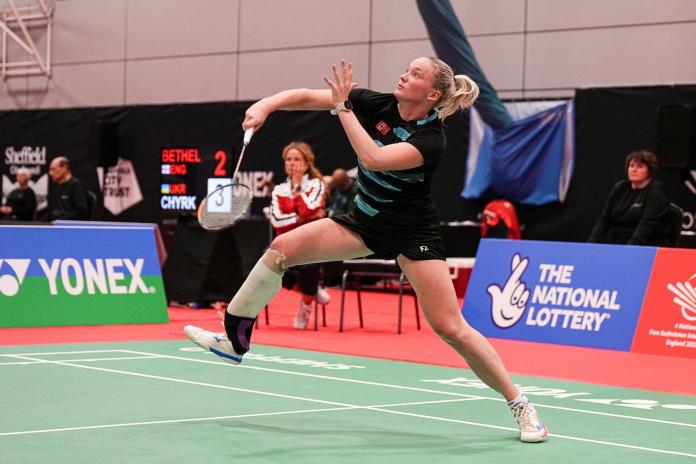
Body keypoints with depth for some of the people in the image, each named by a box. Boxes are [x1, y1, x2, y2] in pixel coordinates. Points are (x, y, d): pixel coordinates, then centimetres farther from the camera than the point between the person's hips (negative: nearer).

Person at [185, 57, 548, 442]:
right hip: (365, 220, 6)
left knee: (451, 328, -12)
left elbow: (374, 159, -40)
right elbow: (307, 96, -12)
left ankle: (518, 403, 2)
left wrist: (343, 107, -34)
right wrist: (265, 105, -29)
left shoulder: (431, 139, -25)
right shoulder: (377, 105, -10)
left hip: (412, 234, -6)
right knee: (282, 248, -6)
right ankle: (235, 341, 8)